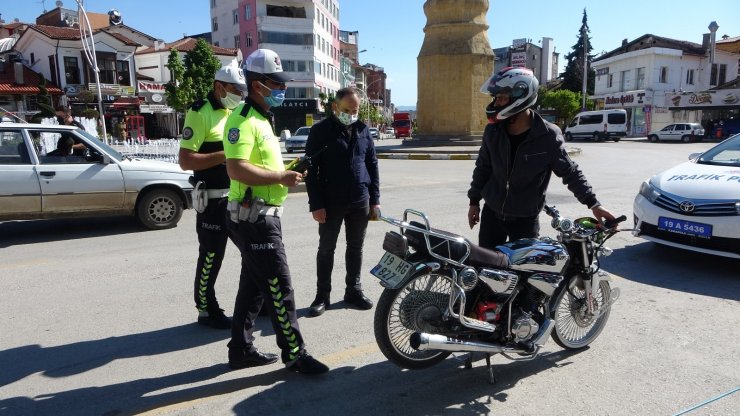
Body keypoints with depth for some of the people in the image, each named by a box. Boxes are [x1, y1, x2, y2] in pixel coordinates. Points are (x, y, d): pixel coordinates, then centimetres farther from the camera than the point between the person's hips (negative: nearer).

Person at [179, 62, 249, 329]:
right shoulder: (200, 113, -11)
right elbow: (185, 160, -18)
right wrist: (225, 156, -25)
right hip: (213, 199, -8)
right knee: (211, 256, 3)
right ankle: (206, 310, 19)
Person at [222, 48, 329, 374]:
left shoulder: (262, 119, 18)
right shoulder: (243, 120, -15)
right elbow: (237, 169, -28)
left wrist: (284, 170, 10)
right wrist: (280, 177, -20)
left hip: (261, 215, 11)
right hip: (255, 217, -10)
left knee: (254, 284, 15)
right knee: (279, 287, -4)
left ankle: (241, 349, 27)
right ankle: (294, 353, 8)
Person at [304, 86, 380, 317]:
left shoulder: (363, 130, 7)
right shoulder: (321, 131, -6)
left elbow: (372, 165, 11)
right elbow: (311, 169, -8)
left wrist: (375, 200, 7)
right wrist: (316, 204, -13)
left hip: (360, 202, 4)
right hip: (331, 203, -4)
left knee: (356, 247, 13)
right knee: (326, 248, 7)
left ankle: (353, 290, 27)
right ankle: (322, 295, 18)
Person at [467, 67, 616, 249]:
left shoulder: (547, 136, -16)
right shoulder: (493, 131, -5)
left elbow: (570, 171, -6)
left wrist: (593, 203, -10)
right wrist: (474, 201, 10)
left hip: (525, 219, -3)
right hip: (492, 213, 3)